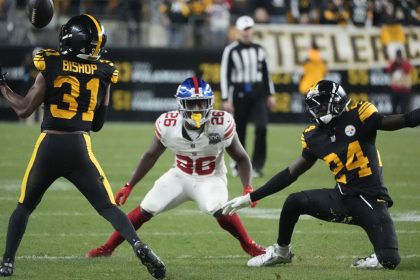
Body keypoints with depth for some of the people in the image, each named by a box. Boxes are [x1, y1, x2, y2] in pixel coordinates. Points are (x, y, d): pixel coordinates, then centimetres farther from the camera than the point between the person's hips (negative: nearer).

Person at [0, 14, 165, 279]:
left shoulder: (51, 66, -3)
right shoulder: (103, 74, 6)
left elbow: (24, 109, 1)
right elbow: (97, 124, 12)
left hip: (48, 147, -1)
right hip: (80, 149, 1)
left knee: (24, 206, 19)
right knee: (108, 207, 5)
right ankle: (138, 245, -20)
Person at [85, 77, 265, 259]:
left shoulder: (222, 124, -24)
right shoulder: (167, 125, -18)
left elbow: (241, 158, -10)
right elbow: (151, 156, 1)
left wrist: (248, 188, -25)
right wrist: (129, 186, 3)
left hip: (210, 179, -3)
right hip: (179, 176, 3)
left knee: (220, 211, -32)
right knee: (144, 210, -4)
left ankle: (249, 246, -9)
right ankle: (108, 248, 14)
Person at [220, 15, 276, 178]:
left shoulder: (258, 50, 10)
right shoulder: (231, 50, -3)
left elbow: (265, 73, 17)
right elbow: (224, 75, -5)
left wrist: (270, 95, 13)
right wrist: (226, 99, -10)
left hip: (257, 93, 3)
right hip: (239, 93, -3)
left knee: (261, 127, -13)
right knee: (239, 131, 2)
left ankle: (257, 166, -8)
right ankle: (238, 164, 19)